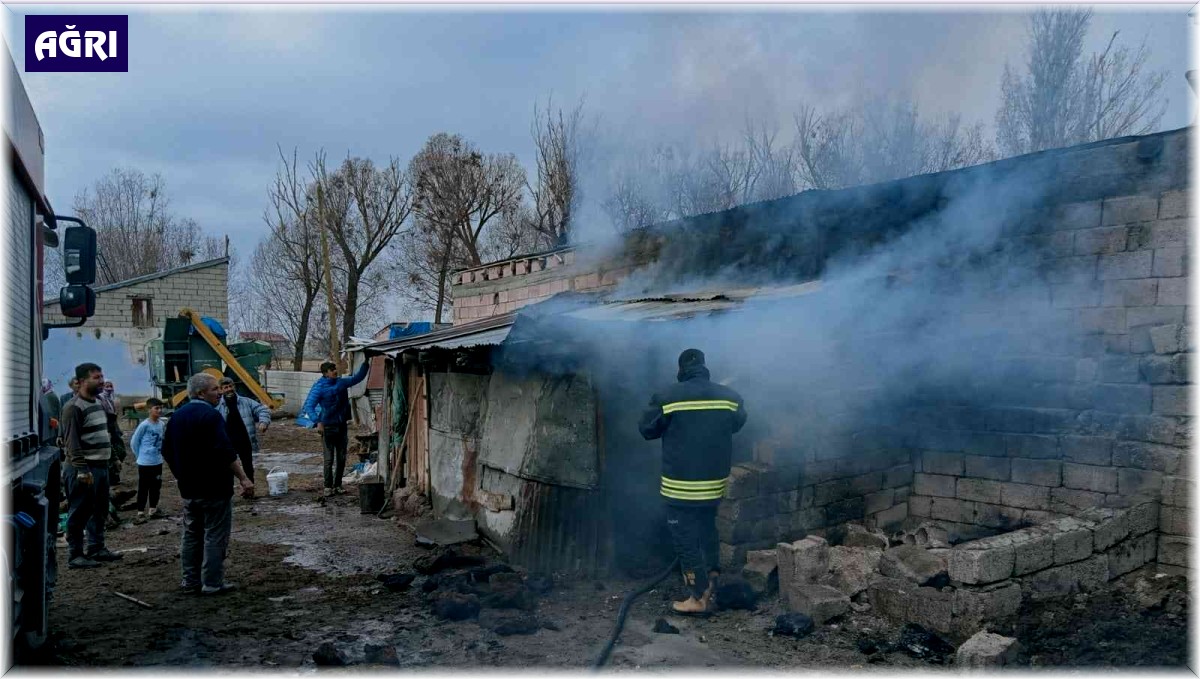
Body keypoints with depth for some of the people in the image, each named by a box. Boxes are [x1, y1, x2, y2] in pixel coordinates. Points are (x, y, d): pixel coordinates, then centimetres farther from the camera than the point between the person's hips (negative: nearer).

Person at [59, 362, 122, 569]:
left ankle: (97, 548, 25)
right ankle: (75, 555, 4)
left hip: (101, 465, 9)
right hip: (84, 468, -9)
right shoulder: (73, 407, -13)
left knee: (100, 511, 15)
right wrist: (82, 470, -23)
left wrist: (110, 458, 18)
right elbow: (72, 442, -18)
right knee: (79, 513, -3)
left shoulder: (99, 403, 14)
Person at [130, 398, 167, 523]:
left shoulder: (162, 424, 2)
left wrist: (159, 453, 8)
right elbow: (134, 441, -9)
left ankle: (153, 510, 25)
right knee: (143, 488, 0)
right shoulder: (144, 425, -16)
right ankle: (140, 514, 5)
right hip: (145, 463, -6)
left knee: (156, 487, 13)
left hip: (158, 462, 6)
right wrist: (141, 455, -3)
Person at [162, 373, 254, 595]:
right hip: (214, 487, -8)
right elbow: (225, 452, -24)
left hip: (188, 488, 8)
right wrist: (243, 478, -23)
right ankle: (212, 583, 0)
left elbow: (167, 452, 18)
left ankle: (190, 582, 20)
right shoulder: (210, 415, -16)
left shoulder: (177, 416, 11)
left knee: (191, 535, 15)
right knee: (215, 536, -2)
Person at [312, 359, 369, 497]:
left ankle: (338, 485, 19)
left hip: (342, 425, 5)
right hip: (328, 427, -5)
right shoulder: (320, 387, -10)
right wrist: (318, 422, -22)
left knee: (341, 458, 9)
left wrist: (366, 362, 0)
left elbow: (358, 377, 12)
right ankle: (328, 486, 7)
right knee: (329, 459, -1)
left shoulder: (341, 382, 4)